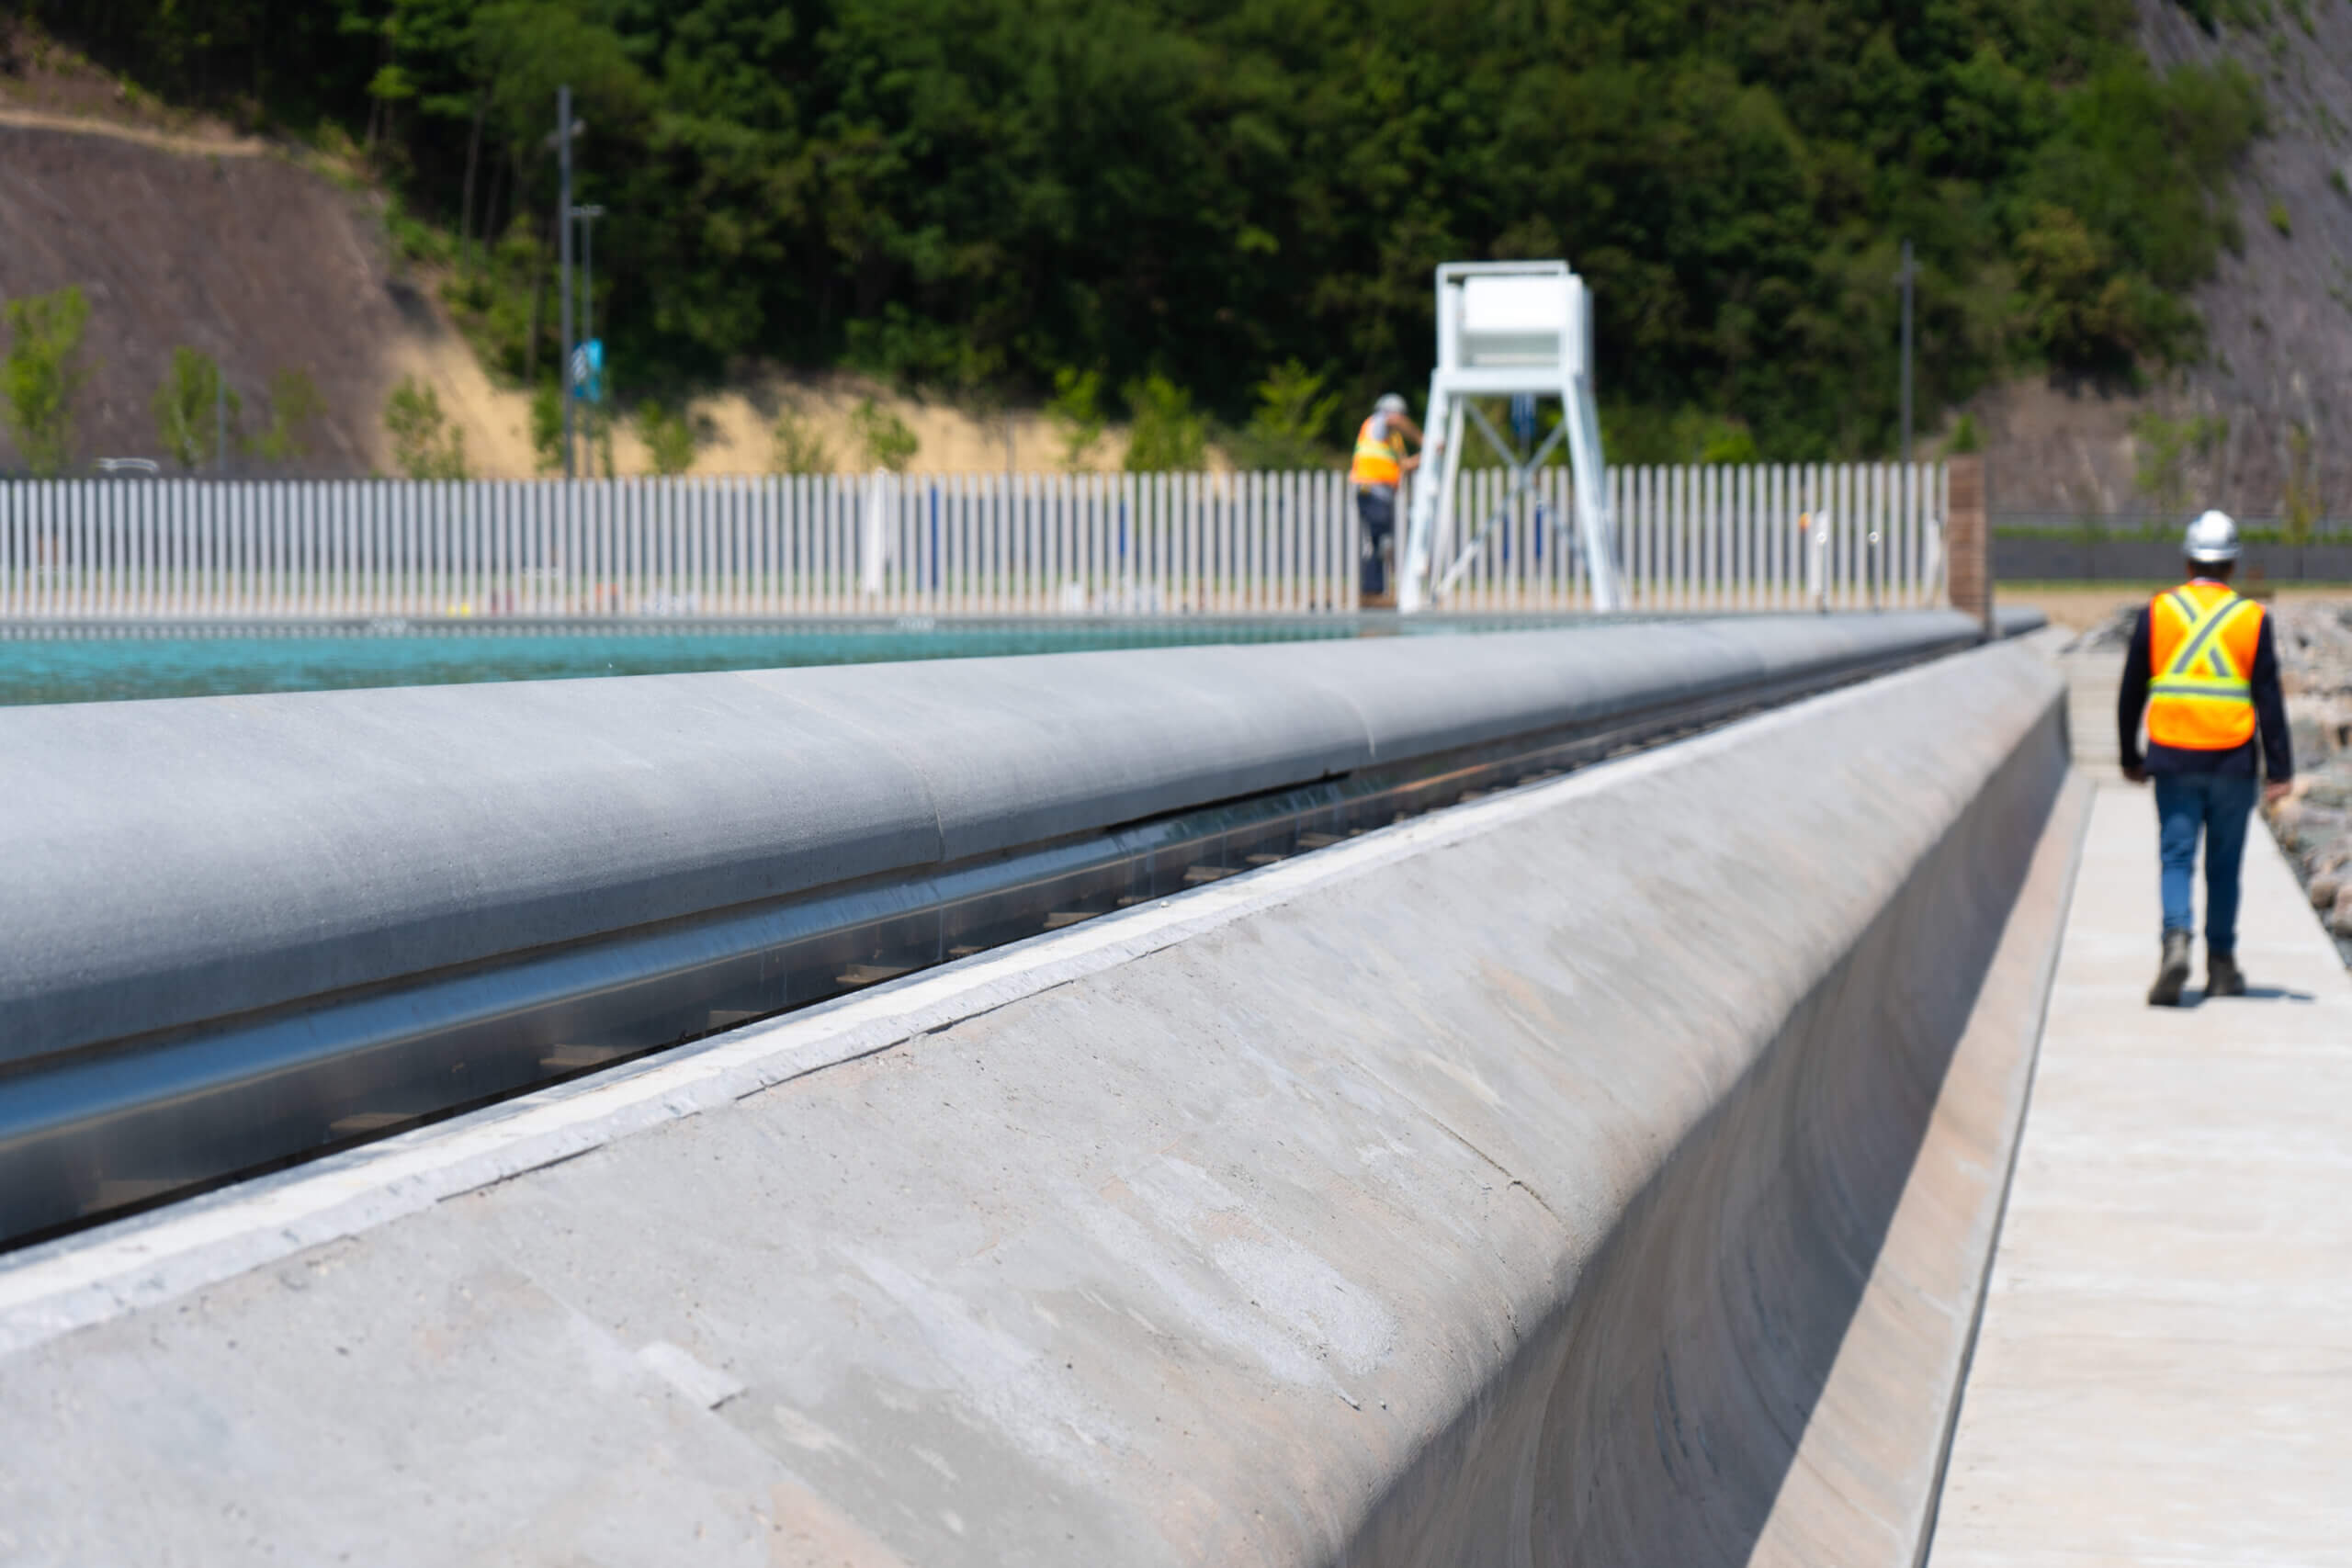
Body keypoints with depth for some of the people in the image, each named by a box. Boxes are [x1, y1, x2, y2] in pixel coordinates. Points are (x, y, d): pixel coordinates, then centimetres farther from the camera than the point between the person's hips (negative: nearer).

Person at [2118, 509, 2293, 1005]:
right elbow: (2269, 700, -3)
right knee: (2225, 865, 11)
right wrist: (2279, 771, 0)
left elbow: (2131, 692, 4)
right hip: (2232, 760, 0)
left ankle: (2176, 940, -23)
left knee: (2176, 857, 1)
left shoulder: (2157, 612, 1)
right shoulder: (2253, 619, -1)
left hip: (2172, 759, 0)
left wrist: (2130, 756, 15)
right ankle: (2221, 964, 17)